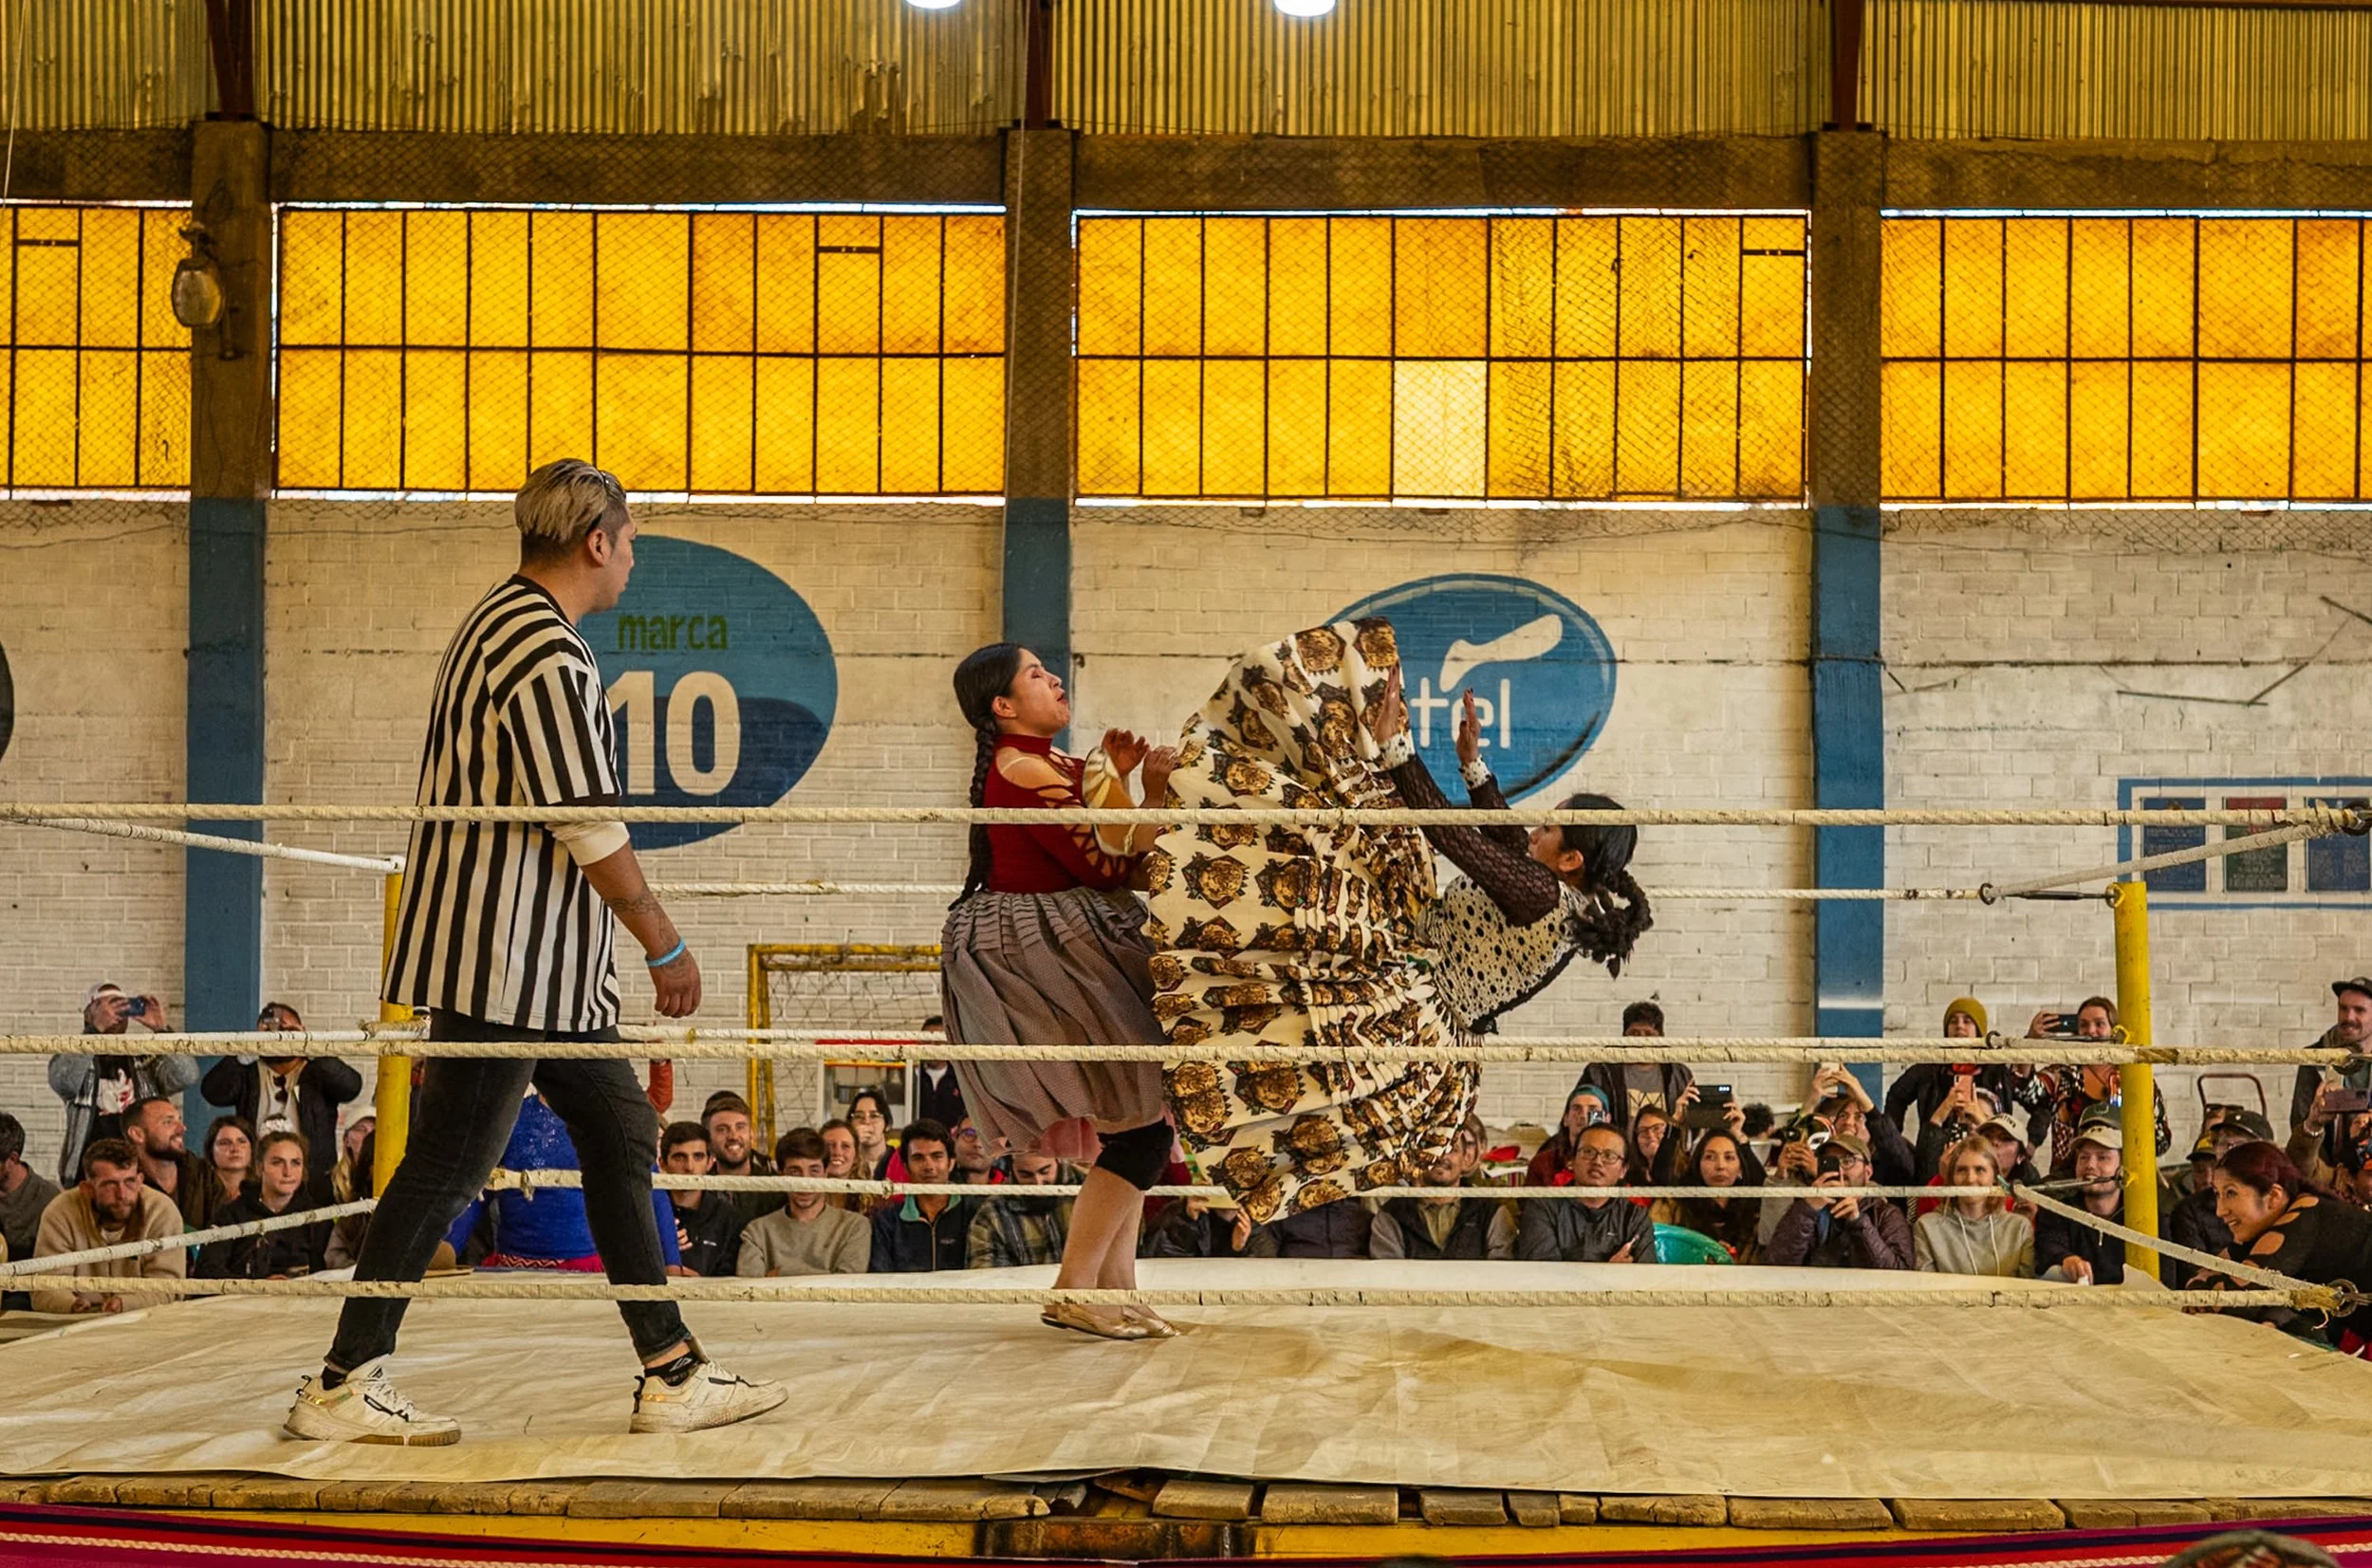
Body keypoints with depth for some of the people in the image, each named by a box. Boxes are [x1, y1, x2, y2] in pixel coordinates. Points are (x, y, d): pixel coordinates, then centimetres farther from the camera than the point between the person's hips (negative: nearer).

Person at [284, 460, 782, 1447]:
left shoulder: (503, 623, 16)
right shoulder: (545, 653, -18)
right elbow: (594, 833, -19)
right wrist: (667, 947, -8)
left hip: (540, 959, 11)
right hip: (504, 956, -11)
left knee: (620, 1132, 10)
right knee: (447, 1164, -4)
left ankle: (672, 1373, 12)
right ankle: (343, 1385, 4)